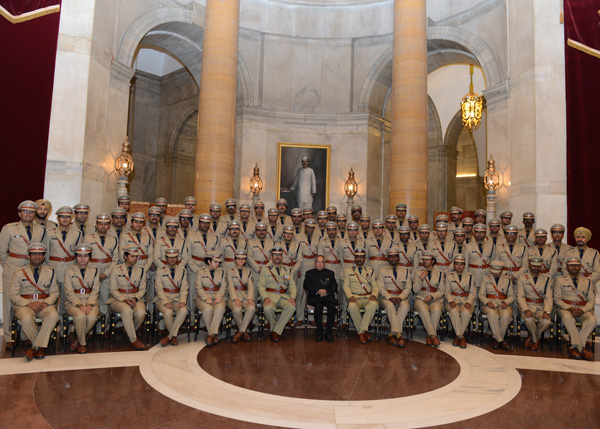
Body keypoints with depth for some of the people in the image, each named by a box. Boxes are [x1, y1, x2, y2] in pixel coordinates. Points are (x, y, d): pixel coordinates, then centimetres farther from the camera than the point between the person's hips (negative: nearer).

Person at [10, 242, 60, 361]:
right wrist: (29, 304, -15)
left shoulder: (50, 271, 12)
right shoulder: (19, 273, 7)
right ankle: (41, 346, -11)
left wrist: (46, 303, -14)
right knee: (27, 319, -35)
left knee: (54, 315, -32)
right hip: (24, 304, -1)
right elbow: (13, 295, 1)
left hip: (44, 304, 1)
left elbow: (54, 292, 7)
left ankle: (36, 346, -18)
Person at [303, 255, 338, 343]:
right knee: (318, 306, -34)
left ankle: (328, 332, -22)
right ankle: (319, 332, -23)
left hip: (328, 296, 1)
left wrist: (327, 292, -11)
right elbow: (306, 285, 3)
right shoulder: (309, 273, 18)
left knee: (332, 306, -31)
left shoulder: (330, 273, 22)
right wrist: (317, 291, -13)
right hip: (314, 297, -1)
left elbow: (335, 285, 9)